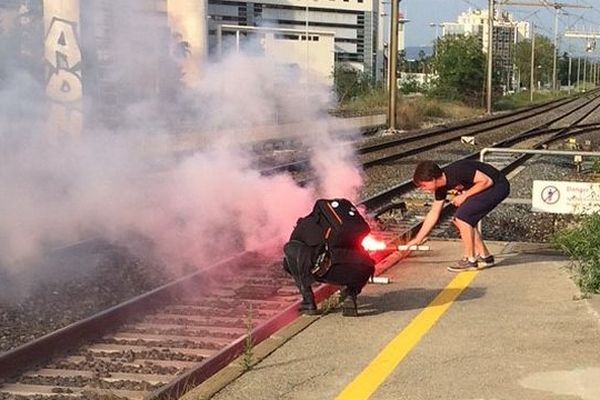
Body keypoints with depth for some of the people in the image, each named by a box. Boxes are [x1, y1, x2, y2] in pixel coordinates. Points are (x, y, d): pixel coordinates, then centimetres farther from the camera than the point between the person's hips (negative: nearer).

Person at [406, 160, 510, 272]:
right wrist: (417, 239, 13)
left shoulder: (457, 172, -26)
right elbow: (433, 213, 12)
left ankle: (469, 260, -6)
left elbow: (487, 181, -24)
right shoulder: (441, 187, 2)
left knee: (462, 217, -15)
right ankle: (484, 256, 15)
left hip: (497, 186, -9)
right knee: (458, 220, 7)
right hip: (488, 190, 9)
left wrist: (464, 195, -17)